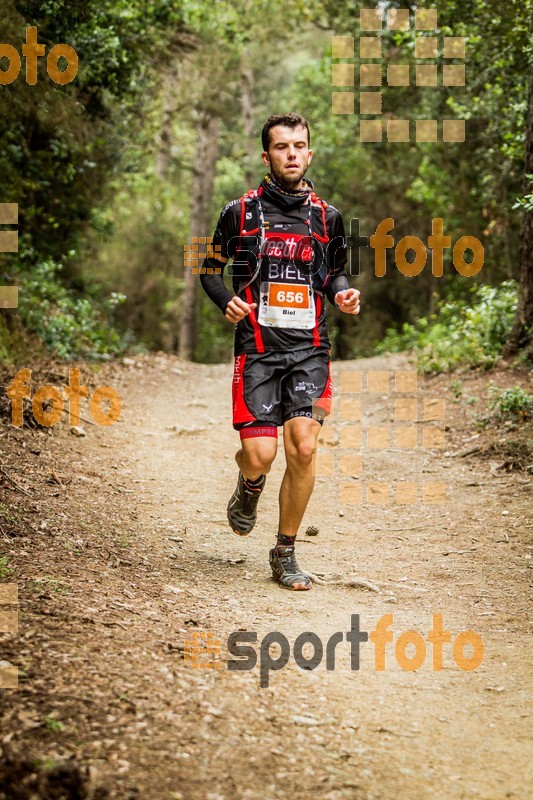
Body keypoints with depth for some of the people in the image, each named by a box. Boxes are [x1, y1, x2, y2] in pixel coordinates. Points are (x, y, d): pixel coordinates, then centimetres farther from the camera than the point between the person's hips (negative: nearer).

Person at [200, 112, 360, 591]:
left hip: (310, 349, 2)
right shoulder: (241, 211, 2)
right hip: (258, 348, -2)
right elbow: (210, 269, 11)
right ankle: (250, 486, 30)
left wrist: (342, 293, 0)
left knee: (303, 451, -8)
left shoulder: (327, 217, 9)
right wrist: (227, 302, -8)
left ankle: (286, 555, 8)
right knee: (260, 456, -10)